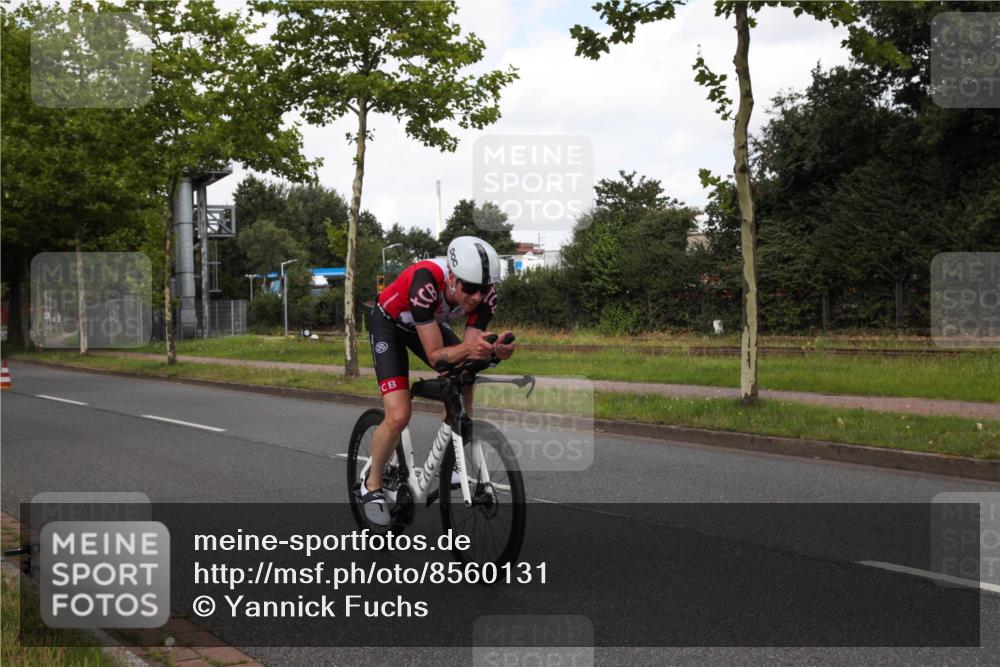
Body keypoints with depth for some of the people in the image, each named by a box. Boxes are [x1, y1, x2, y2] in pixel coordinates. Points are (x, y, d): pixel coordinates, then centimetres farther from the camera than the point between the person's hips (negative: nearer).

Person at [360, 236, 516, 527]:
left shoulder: (486, 295, -27)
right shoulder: (426, 283, -42)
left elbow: (469, 353, -24)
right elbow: (435, 356, -39)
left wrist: (494, 349, -45)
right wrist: (466, 348, -58)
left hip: (430, 322, 6)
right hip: (389, 322, -5)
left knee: (466, 378, -17)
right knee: (398, 417, -19)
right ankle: (371, 486, 5)